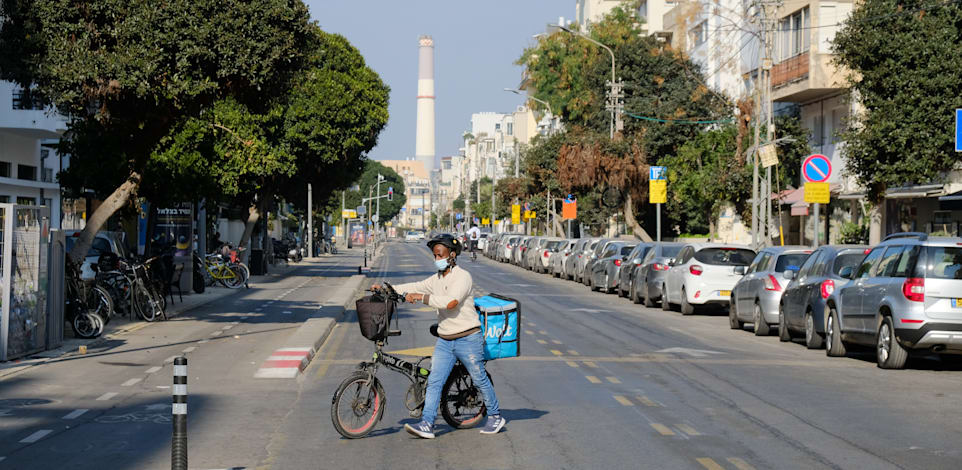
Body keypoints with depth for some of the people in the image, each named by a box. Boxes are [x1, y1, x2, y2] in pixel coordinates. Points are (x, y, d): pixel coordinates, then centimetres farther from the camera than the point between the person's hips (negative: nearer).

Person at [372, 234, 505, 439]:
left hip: (468, 339, -7)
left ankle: (495, 417, 22)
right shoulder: (436, 279, 12)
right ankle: (427, 424, -7)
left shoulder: (462, 276, -13)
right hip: (444, 341, 7)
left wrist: (421, 297, -27)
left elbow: (450, 302, -27)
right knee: (434, 382, -4)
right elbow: (415, 287, 13)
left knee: (480, 380, 5)